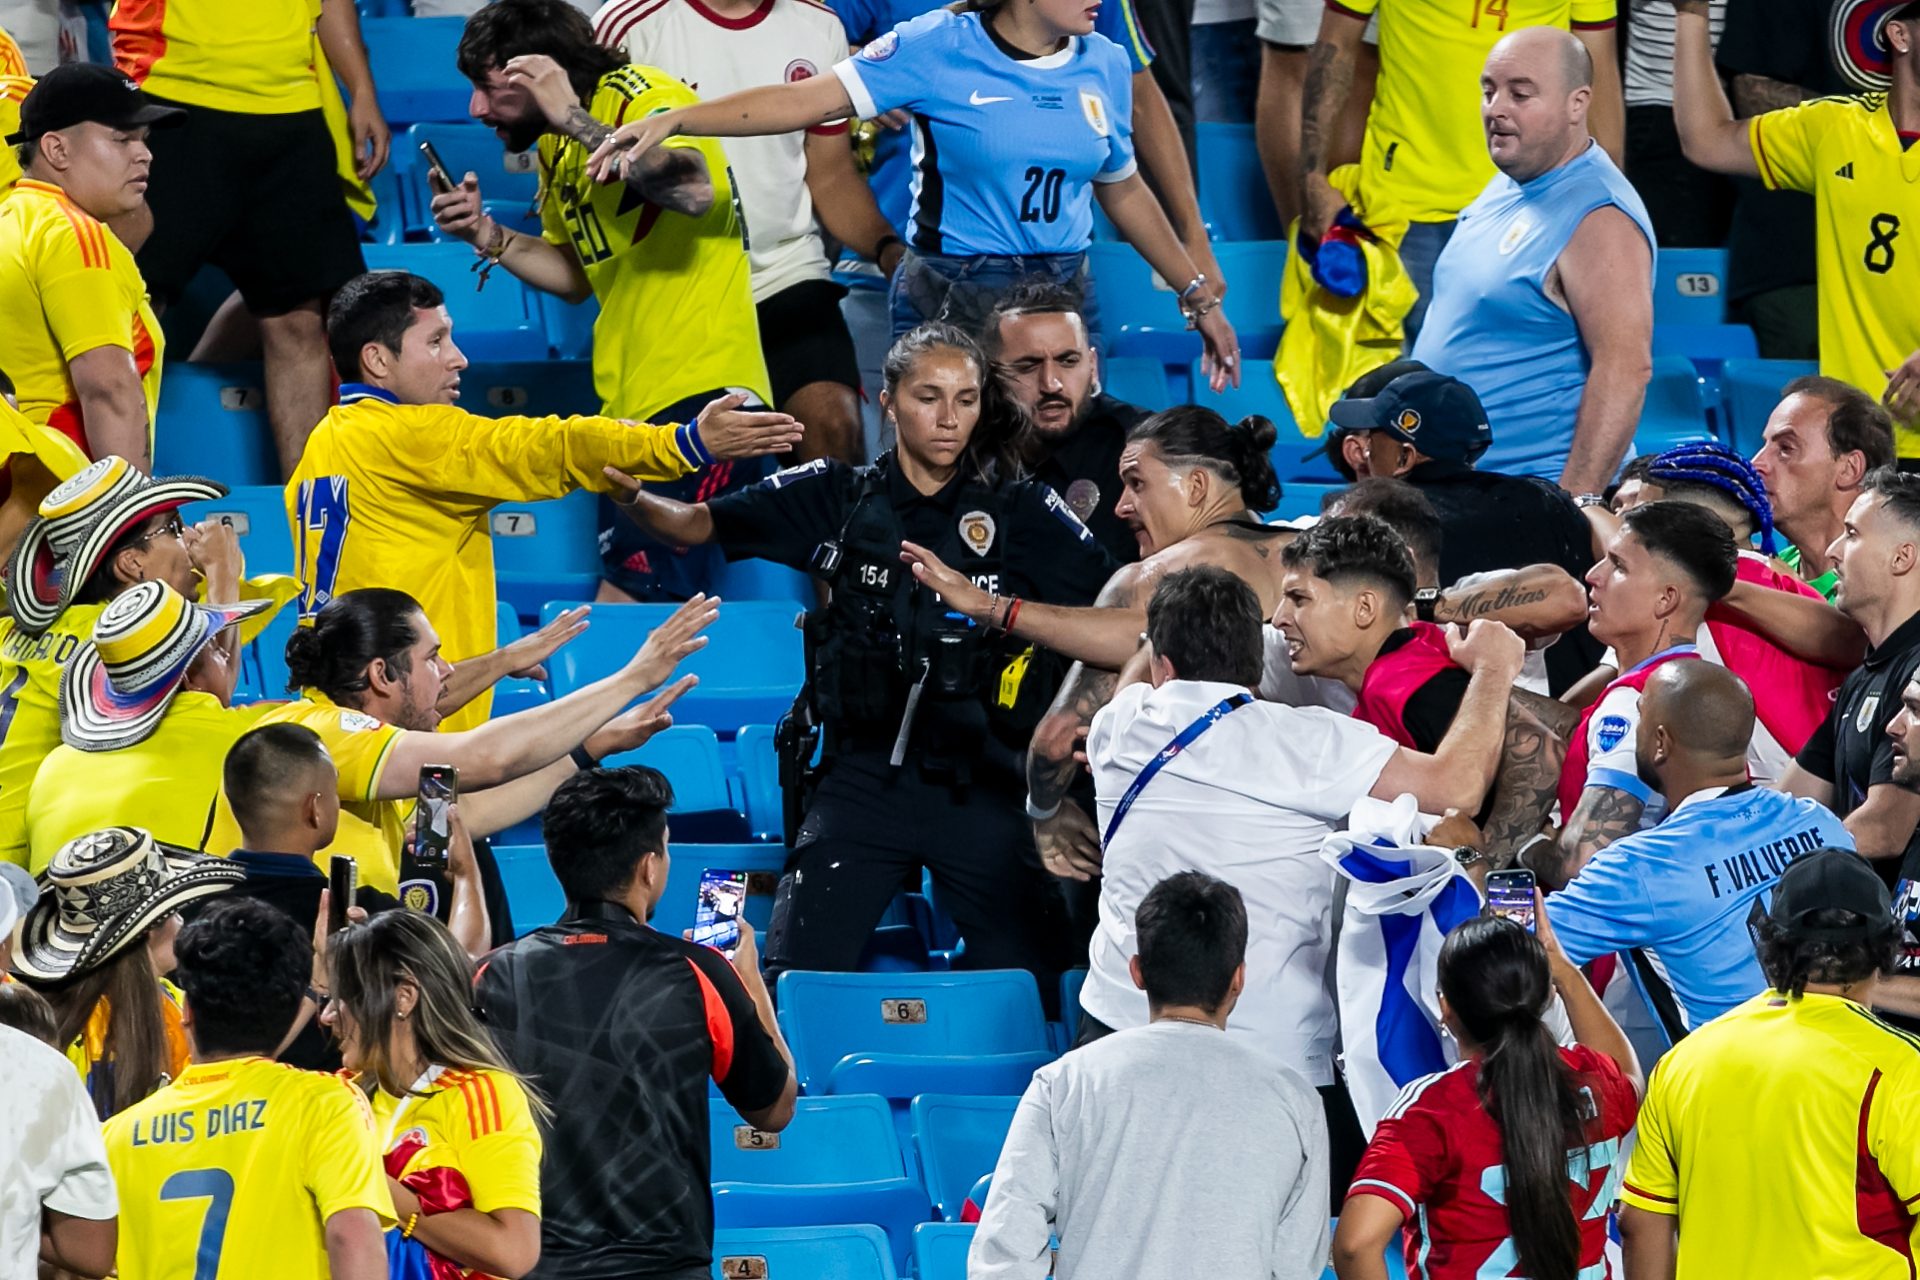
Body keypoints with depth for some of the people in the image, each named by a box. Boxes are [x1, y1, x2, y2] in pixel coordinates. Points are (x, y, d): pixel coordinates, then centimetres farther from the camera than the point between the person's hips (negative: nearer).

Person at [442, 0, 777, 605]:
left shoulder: (644, 97, -12)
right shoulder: (559, 147, 15)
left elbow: (695, 190, -33)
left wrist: (575, 118, -29)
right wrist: (487, 236, 9)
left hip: (700, 393, -10)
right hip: (631, 407, 10)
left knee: (626, 601, -18)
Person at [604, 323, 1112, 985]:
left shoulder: (1021, 512, 6)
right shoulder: (838, 498, 7)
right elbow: (697, 524, 2)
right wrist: (629, 493, -17)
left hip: (981, 782, 0)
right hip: (863, 775, 0)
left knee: (1033, 987, -4)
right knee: (796, 976, -7)